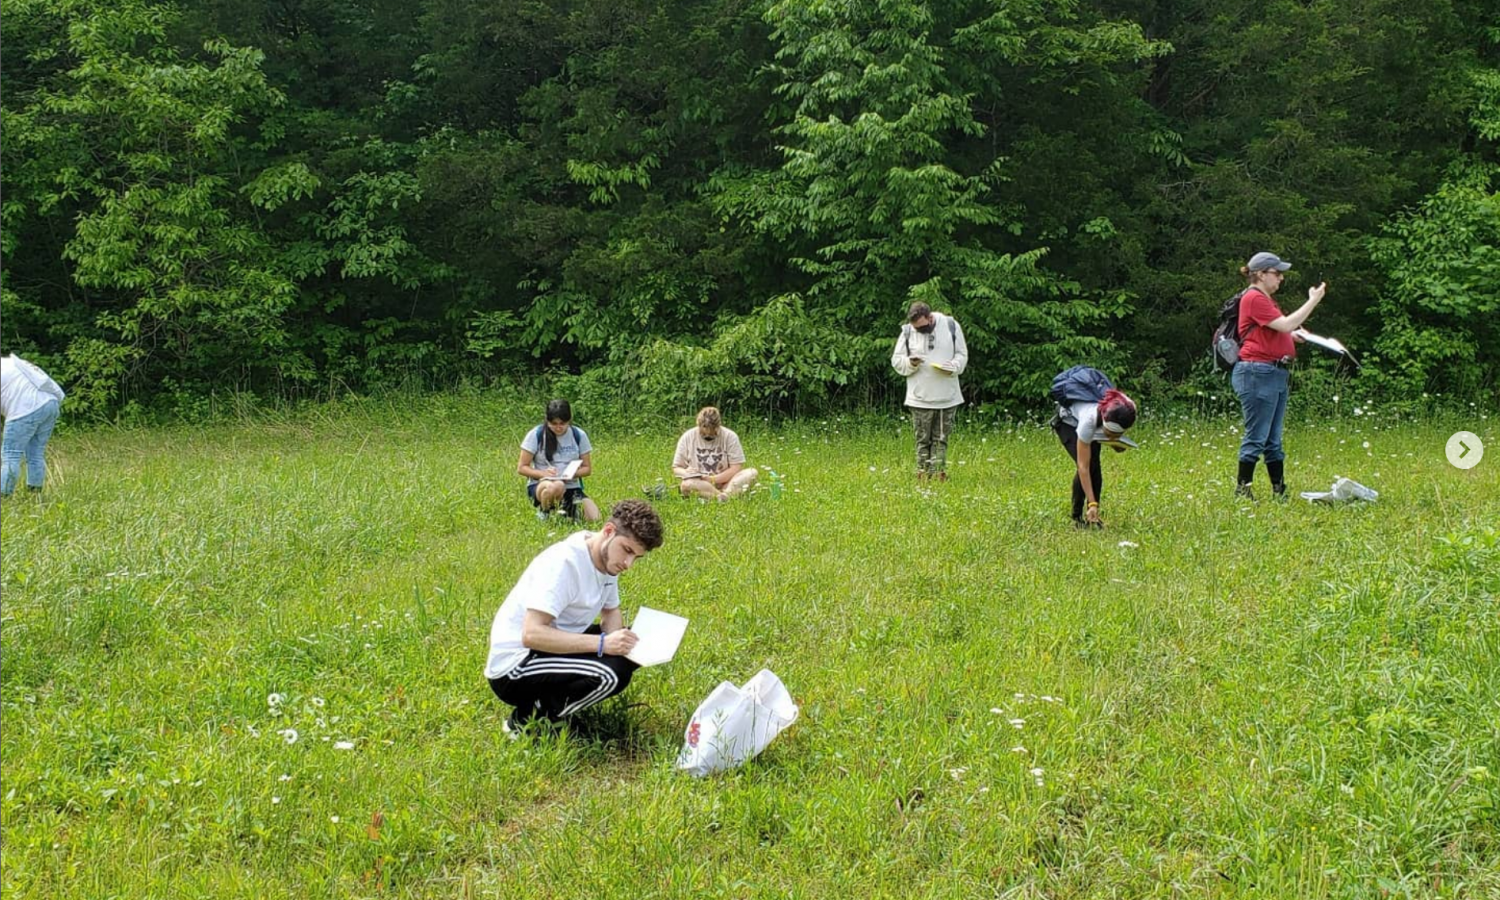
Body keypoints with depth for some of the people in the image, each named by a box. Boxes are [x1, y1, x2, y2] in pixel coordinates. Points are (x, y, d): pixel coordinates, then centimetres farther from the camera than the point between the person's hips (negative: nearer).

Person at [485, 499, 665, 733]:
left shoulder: (607, 557, 1)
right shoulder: (564, 563, -25)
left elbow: (611, 613, 13)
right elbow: (532, 634, -32)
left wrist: (616, 641, -11)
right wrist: (603, 643, -34)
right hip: (514, 669, -10)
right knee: (611, 674, -28)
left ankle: (548, 701, 5)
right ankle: (527, 720, -8)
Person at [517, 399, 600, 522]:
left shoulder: (579, 435, 0)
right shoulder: (536, 435, -7)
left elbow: (587, 468, 7)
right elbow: (521, 468, -3)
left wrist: (572, 473, -15)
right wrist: (543, 473, -21)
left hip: (571, 487, 3)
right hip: (540, 485, -3)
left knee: (593, 517, -22)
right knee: (555, 486, -41)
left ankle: (570, 508, 11)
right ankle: (543, 512, -8)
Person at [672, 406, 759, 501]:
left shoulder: (730, 436, -1)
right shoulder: (687, 438, 1)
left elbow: (736, 467, -4)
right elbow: (676, 468, 6)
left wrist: (714, 479, -16)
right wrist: (686, 473, -17)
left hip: (724, 483, 1)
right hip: (698, 483, -1)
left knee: (752, 473, -26)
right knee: (686, 485, -37)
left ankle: (725, 495, -45)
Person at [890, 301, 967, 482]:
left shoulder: (950, 325, -2)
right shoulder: (907, 332, -1)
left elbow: (962, 354, 5)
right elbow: (896, 360, 4)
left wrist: (953, 367, -15)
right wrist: (910, 363, -17)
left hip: (947, 397, 0)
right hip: (919, 398, 0)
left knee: (941, 438, 7)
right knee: (923, 439, 4)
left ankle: (938, 472, 12)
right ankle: (923, 472, 10)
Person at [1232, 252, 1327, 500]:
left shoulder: (1265, 300, 21)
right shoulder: (1254, 298, -11)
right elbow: (1285, 325, -18)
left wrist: (1297, 335, 5)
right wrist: (1313, 301, -13)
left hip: (1276, 373, 11)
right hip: (1257, 373, -10)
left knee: (1273, 440, 11)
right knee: (1256, 437, -7)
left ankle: (1280, 492, 14)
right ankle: (1241, 490, -1)